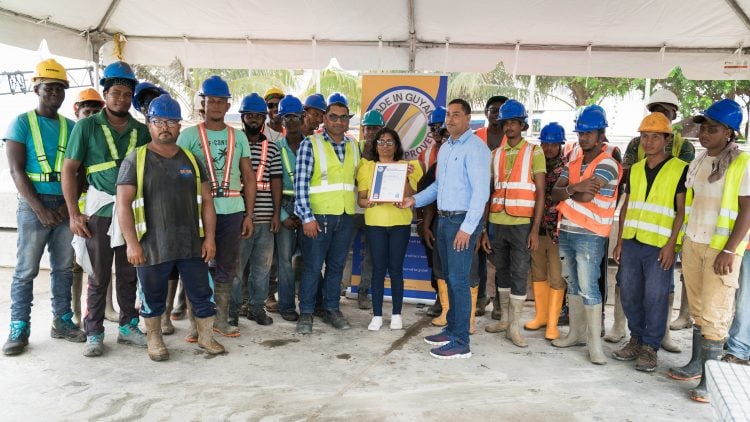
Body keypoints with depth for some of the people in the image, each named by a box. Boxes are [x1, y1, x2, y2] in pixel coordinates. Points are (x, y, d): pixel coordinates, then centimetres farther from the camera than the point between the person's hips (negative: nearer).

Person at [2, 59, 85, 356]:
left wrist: (70, 204, -5)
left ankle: (62, 322, 17)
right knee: (26, 270, -1)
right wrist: (41, 209, -13)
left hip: (66, 206, 4)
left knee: (64, 268, 8)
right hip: (34, 205, -3)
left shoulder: (71, 126, 10)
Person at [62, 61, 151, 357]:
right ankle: (94, 334, 16)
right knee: (99, 275, 4)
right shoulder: (87, 126, -1)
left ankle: (128, 326, 24)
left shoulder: (142, 131, 7)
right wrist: (74, 214, -8)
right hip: (100, 210, -3)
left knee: (129, 273, 11)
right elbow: (69, 170, -3)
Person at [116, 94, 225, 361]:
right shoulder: (135, 160, -1)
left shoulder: (191, 160, 11)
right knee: (153, 297, 11)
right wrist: (132, 243, -12)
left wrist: (209, 237, 2)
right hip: (152, 246, -3)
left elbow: (206, 200, 10)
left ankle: (206, 336, 26)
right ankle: (154, 341, 30)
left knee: (202, 293, 9)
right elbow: (123, 203, -6)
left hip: (192, 244, 3)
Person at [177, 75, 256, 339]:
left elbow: (249, 176, 10)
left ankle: (220, 319, 21)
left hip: (233, 211, 3)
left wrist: (249, 214, 4)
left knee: (227, 266, 9)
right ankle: (195, 323, 13)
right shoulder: (189, 135, 2)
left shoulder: (238, 136, 11)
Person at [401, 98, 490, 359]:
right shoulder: (445, 148, 15)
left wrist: (467, 228, -21)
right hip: (444, 219, 9)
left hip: (463, 221, -8)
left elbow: (481, 191, -18)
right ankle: (451, 330, 27)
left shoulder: (475, 148, -12)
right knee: (450, 278, 15)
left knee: (459, 280, -6)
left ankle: (461, 343, 2)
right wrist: (415, 200, 8)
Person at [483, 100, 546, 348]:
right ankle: (504, 319, 24)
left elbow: (540, 193, -3)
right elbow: (488, 193, 10)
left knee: (520, 274, -1)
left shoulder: (534, 152, 0)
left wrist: (535, 230, -11)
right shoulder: (495, 154, 11)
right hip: (497, 222, 4)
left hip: (521, 224, -4)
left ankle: (515, 327, 7)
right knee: (502, 272, 12)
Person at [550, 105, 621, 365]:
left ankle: (595, 343, -2)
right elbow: (555, 193, 1)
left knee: (588, 288, -9)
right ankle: (576, 333, 25)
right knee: (573, 285, 14)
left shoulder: (607, 164, -10)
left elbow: (585, 196, -21)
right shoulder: (573, 164, 14)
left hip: (589, 236, -8)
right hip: (566, 232, 8)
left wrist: (566, 191, -2)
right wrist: (574, 188, -18)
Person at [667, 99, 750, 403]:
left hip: (721, 248, -6)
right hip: (692, 243, 6)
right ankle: (696, 364, 25)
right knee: (697, 309, 13)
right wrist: (683, 242, 13)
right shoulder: (697, 162, 9)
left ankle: (710, 378, 6)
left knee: (714, 314, -3)